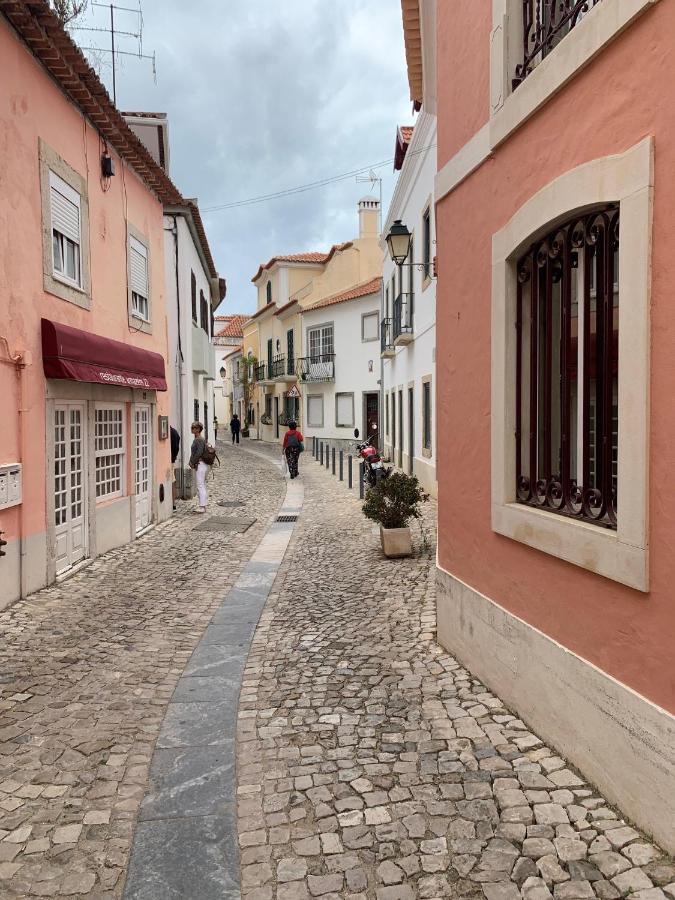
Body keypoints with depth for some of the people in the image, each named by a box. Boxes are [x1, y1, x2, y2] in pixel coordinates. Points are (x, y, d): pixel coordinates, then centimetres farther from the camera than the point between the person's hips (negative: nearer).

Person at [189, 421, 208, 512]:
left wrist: (192, 462, -13)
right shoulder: (196, 439, 15)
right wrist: (191, 462, 9)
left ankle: (202, 506, -8)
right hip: (198, 465, 10)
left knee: (200, 485, -9)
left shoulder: (200, 440, -15)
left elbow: (199, 453, -22)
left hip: (200, 464, -10)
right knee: (202, 485, 12)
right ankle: (203, 506, 17)